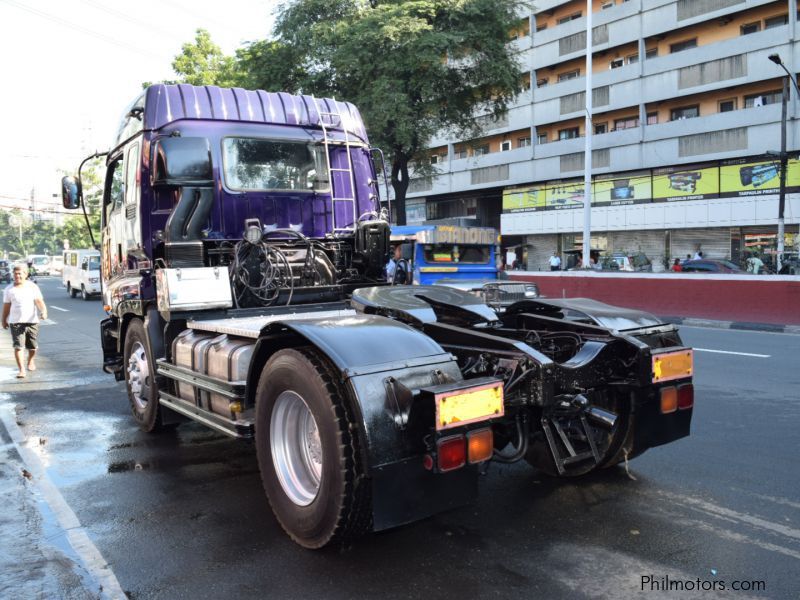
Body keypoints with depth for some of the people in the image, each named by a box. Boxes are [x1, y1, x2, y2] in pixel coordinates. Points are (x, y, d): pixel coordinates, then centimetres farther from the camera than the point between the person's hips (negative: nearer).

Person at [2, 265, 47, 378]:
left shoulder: (33, 287, 0)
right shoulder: (9, 289, 4)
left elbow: (39, 301, -9)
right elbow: (6, 306, 10)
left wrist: (44, 311, -27)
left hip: (32, 321, 0)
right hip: (16, 322, 0)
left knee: (32, 346, 11)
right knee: (18, 346, -10)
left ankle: (31, 361, 40)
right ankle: (21, 369, -10)